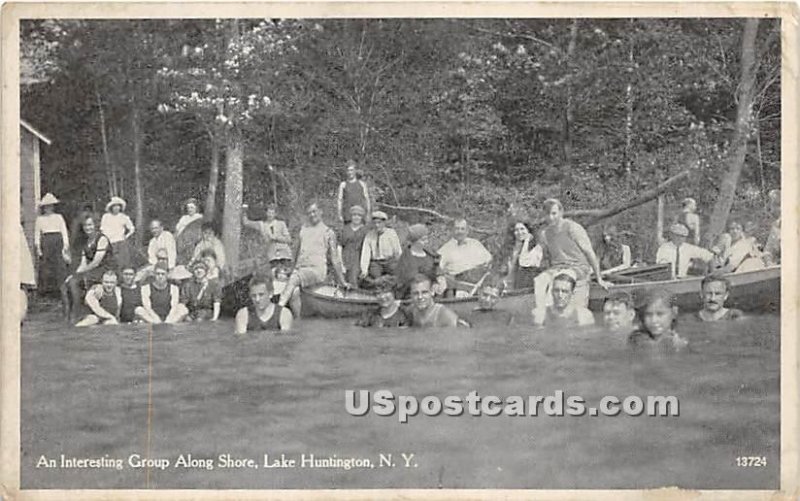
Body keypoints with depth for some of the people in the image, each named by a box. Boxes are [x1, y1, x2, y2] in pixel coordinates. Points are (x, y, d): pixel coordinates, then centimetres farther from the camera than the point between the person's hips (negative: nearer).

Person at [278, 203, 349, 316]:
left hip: (317, 269, -4)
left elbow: (335, 259, 11)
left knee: (294, 278, -36)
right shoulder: (303, 229, 21)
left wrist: (342, 281, 13)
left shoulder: (328, 233, 9)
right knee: (294, 292, -31)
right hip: (300, 268, 4)